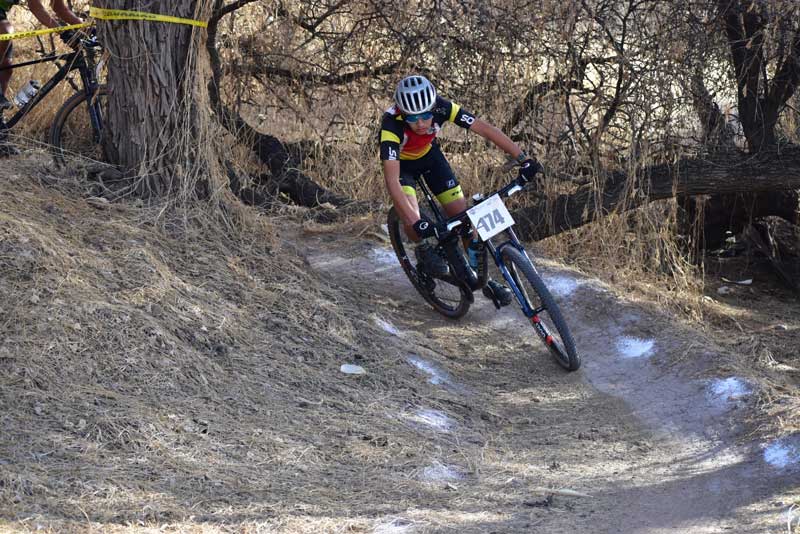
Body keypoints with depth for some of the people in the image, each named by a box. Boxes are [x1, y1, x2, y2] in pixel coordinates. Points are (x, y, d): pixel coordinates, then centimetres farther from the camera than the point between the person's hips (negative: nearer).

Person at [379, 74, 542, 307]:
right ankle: (423, 250, 7)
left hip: (429, 155, 3)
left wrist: (523, 159, -37)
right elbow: (392, 181, -46)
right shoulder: (392, 124, -41)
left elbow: (486, 129, -29)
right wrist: (416, 222, -55)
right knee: (412, 221, -27)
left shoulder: (441, 107, -32)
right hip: (401, 162, -3)